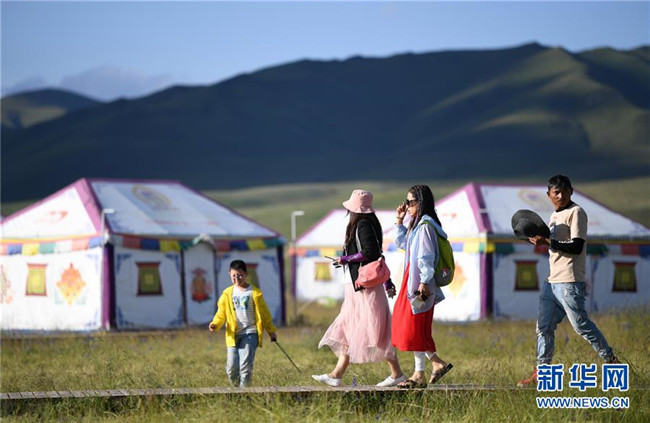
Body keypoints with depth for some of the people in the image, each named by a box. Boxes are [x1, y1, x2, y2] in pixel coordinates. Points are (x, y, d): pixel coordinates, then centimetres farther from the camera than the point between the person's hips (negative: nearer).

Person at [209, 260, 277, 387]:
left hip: (250, 334, -3)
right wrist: (215, 324, -8)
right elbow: (221, 313, 11)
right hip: (233, 335, 3)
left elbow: (264, 313, 9)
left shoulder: (254, 293, 2)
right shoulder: (228, 293, 8)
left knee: (245, 366, -15)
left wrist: (271, 331, 12)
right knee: (231, 367, -4)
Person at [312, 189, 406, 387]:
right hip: (357, 288, 10)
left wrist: (345, 259, -12)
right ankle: (337, 374, 10)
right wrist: (387, 282, 21)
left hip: (366, 287, -10)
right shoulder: (365, 224, 17)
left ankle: (396, 373, 0)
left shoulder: (363, 225, -13)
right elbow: (377, 254, 19)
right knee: (348, 329, 9)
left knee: (375, 331, -6)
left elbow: (370, 252, -22)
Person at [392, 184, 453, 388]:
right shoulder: (417, 225, 17)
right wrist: (399, 221, 21)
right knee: (407, 325, 11)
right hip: (411, 281, 10)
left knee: (414, 328, -5)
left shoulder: (425, 226, -14)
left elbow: (427, 257, -19)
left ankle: (419, 375, 1)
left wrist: (424, 282, -21)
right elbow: (402, 243, 31)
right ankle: (437, 363, 13)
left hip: (418, 283, -10)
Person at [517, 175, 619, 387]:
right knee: (544, 326, 5)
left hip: (569, 282, -9)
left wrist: (547, 242, -20)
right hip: (552, 281, 9)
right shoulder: (555, 216, 19)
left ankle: (611, 361, 7)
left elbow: (577, 247, -17)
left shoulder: (576, 212, -8)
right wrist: (540, 240, 11)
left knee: (581, 325, -6)